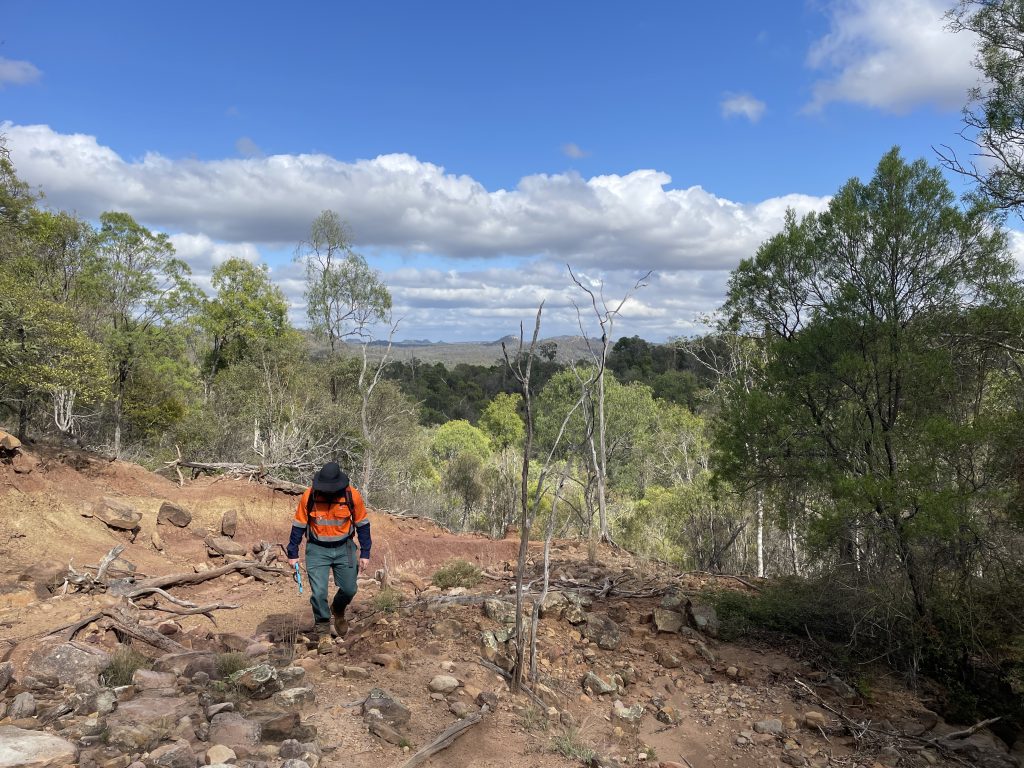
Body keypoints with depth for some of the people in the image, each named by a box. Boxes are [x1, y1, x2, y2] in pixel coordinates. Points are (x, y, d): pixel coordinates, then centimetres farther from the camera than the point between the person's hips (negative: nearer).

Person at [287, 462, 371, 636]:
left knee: (349, 589, 7)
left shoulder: (352, 495, -15)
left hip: (344, 548, 1)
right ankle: (322, 625, 15)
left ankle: (338, 611, 40)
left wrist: (365, 554, -2)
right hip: (317, 550, -1)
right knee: (318, 592, -8)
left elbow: (362, 524, -3)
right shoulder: (309, 495, -16)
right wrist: (293, 553, 0)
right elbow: (299, 525, -3)